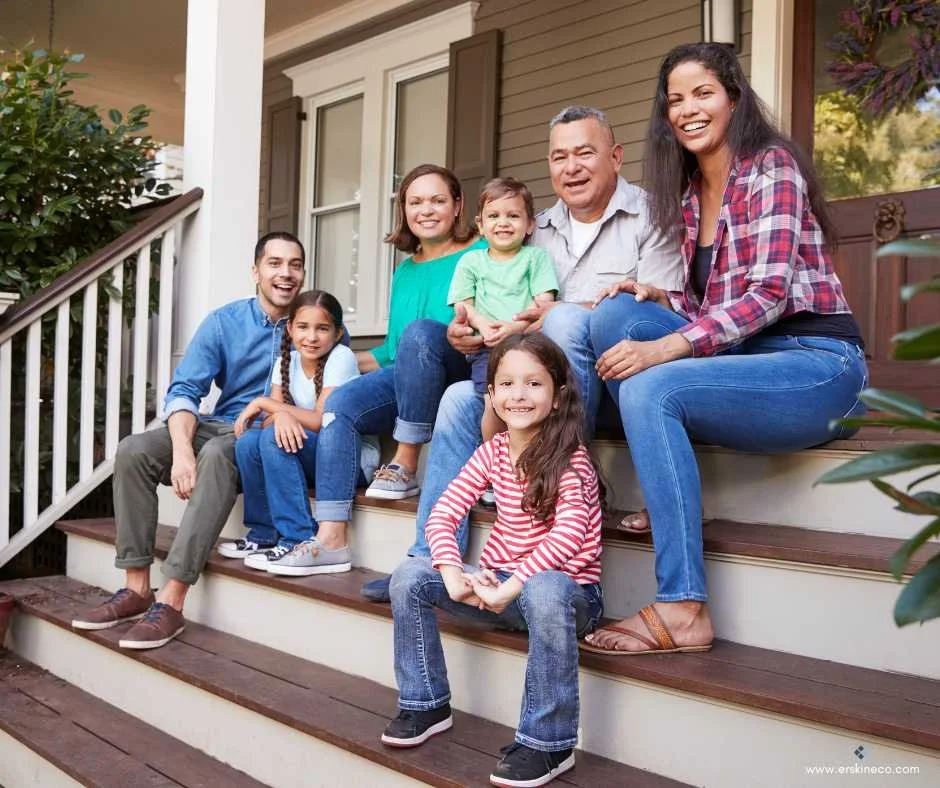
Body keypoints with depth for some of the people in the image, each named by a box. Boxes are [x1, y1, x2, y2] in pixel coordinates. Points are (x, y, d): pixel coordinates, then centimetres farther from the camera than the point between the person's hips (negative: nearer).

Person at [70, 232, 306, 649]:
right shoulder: (224, 321, 2)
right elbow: (184, 390, -6)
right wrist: (182, 449, -25)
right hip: (220, 426, 4)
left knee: (217, 454, -37)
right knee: (133, 450, -20)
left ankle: (171, 601, -38)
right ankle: (137, 588, -16)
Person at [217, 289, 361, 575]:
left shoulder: (341, 358, -14)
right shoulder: (288, 360, 4)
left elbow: (322, 421, -23)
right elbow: (271, 420, -4)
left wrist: (263, 403, -16)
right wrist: (280, 415, -29)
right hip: (310, 460, 6)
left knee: (273, 438, -27)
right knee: (248, 441, -15)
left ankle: (306, 542, -26)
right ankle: (265, 535, 1)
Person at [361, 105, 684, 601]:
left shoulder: (648, 216, 0)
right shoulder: (540, 230, 18)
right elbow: (522, 316, 18)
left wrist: (573, 313, -23)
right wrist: (470, 332, -5)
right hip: (549, 382, 6)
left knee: (567, 320, -32)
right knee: (460, 399, -11)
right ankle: (430, 560, -9)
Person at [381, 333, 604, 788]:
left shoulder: (570, 457, -13)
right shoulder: (493, 452, 3)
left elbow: (571, 530, -29)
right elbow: (442, 514, -3)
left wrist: (513, 585, -35)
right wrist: (452, 572, -21)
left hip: (566, 587, -6)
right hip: (500, 584, 6)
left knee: (544, 590, -41)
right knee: (410, 577, -9)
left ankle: (548, 742, -28)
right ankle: (426, 704, 5)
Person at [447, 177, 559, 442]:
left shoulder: (536, 256, 18)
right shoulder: (470, 261, 22)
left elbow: (544, 303, 6)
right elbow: (463, 305, 13)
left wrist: (515, 327, -13)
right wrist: (483, 324, -10)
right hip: (487, 349, 1)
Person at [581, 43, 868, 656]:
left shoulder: (771, 166, -7)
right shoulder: (689, 192, 15)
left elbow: (768, 294, -18)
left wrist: (663, 348, -28)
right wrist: (656, 300, -3)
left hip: (816, 363, -7)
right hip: (739, 356, 7)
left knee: (650, 388, -29)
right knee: (616, 312, -10)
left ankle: (683, 610, -27)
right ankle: (667, 502, -9)